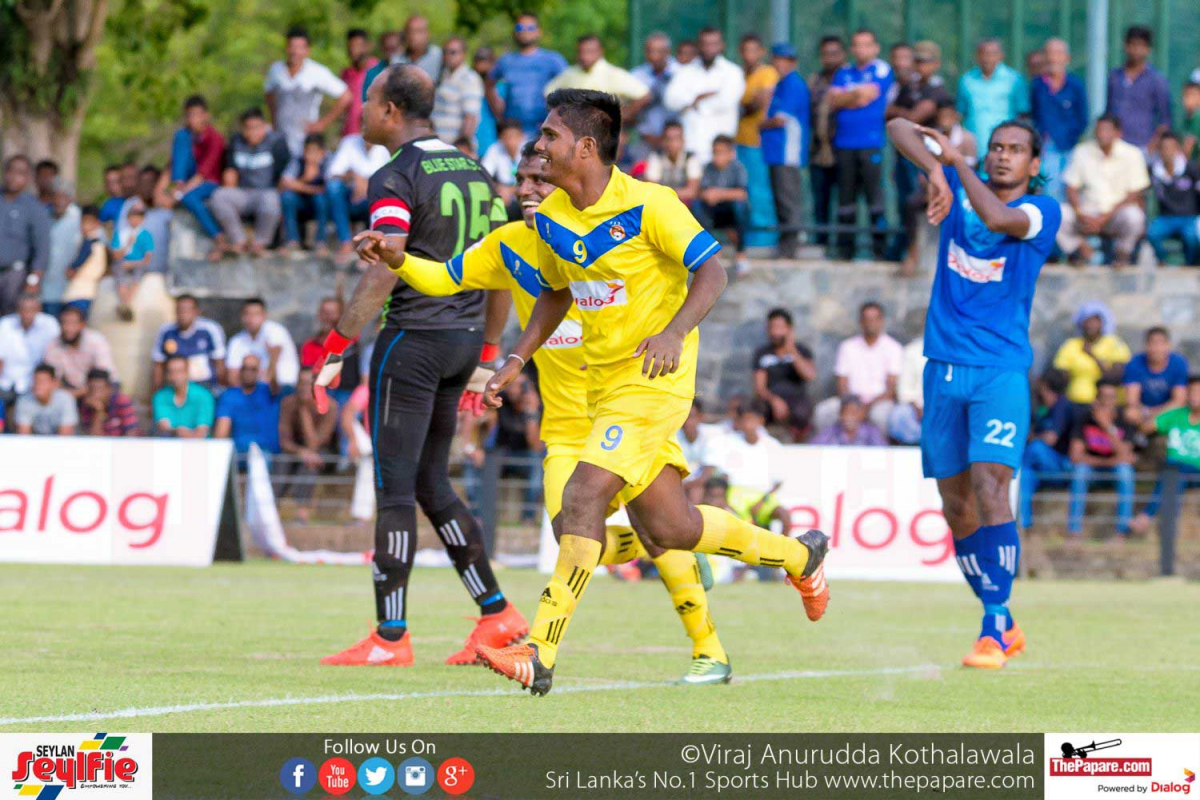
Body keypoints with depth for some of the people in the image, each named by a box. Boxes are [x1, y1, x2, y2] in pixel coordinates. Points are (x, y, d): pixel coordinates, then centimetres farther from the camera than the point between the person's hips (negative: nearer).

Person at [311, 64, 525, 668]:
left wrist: (338, 347, -20)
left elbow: (382, 274, -21)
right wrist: (487, 353, 22)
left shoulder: (397, 177, -11)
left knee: (395, 487, -4)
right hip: (464, 338, 8)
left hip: (413, 337, -8)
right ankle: (497, 614, 12)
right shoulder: (472, 170, 13)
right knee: (430, 483, 16)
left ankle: (390, 637, -4)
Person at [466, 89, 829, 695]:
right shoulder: (551, 217, 5)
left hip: (653, 380, -8)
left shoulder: (648, 205, -16)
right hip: (604, 386, 8)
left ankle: (540, 655, -20)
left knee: (583, 498, -20)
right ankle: (800, 555, 32)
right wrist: (517, 359, 12)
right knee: (667, 528, 8)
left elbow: (712, 272, -17)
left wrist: (673, 331, -33)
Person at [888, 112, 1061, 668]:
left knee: (989, 487, -20)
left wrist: (956, 160, -12)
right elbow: (899, 130, 5)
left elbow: (997, 218, -24)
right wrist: (937, 170, -13)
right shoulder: (958, 186, 9)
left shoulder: (1043, 212, -3)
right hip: (945, 367, 5)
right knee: (956, 507, 6)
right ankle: (1004, 625, 19)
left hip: (1001, 371, -5)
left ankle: (994, 631, -21)